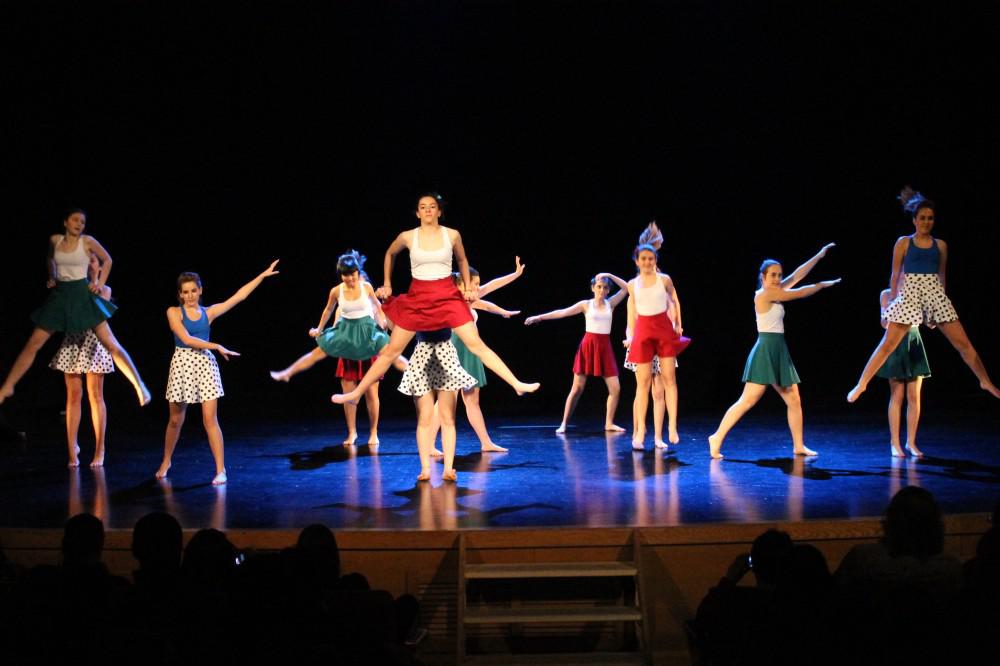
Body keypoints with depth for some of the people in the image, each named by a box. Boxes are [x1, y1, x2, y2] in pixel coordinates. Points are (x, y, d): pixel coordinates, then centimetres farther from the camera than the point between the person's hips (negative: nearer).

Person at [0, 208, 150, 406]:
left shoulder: (87, 241, -5)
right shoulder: (55, 240, 4)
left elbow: (107, 260, 10)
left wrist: (100, 283, 2)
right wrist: (51, 278, 16)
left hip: (82, 295, -3)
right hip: (59, 295, 3)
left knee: (110, 343, -10)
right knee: (33, 344, 0)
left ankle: (139, 386, -9)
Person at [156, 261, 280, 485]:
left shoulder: (208, 312, 8)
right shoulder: (174, 312, -1)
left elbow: (238, 297, 7)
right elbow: (186, 339, -12)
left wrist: (263, 275, 5)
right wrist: (216, 346, -13)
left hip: (205, 365, 1)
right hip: (182, 364, -1)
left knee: (210, 419, -6)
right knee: (175, 420, 11)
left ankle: (220, 470, -6)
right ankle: (166, 462, 32)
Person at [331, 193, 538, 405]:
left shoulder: (452, 235, -2)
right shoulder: (407, 237, -2)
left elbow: (462, 260, 19)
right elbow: (390, 254, 20)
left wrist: (468, 288, 14)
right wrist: (387, 284, 19)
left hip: (448, 297, 0)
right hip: (417, 299, 0)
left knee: (477, 345, -5)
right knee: (390, 351, 3)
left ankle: (517, 385, -4)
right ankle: (356, 394, 10)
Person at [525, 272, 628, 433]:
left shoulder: (611, 303, 7)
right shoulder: (586, 305, 0)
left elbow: (626, 288, 2)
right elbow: (562, 312, -4)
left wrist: (610, 275, -5)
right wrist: (539, 317, -10)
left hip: (605, 348, 3)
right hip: (588, 346, -3)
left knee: (615, 388, -3)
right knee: (577, 388, -1)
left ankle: (609, 423, 9)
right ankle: (564, 424, 3)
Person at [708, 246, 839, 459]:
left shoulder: (775, 293, 13)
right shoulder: (765, 293, -10)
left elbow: (797, 275, 14)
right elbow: (800, 293, -6)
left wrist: (820, 255, 16)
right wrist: (823, 284, 8)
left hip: (780, 352, 9)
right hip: (765, 350, -9)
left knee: (794, 400, 8)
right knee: (748, 401, -12)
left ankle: (798, 446, 14)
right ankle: (717, 438, -9)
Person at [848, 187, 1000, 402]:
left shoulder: (940, 245, 10)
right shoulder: (903, 243, 3)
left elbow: (941, 275, 16)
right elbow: (895, 275, 7)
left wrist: (939, 295, 13)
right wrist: (892, 300, 7)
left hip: (935, 294, 2)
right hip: (909, 294, -2)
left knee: (963, 343, 1)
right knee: (888, 344, -6)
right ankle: (861, 384, 1)